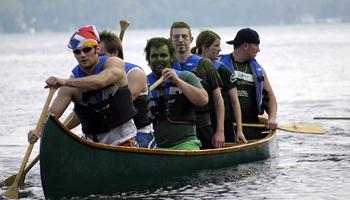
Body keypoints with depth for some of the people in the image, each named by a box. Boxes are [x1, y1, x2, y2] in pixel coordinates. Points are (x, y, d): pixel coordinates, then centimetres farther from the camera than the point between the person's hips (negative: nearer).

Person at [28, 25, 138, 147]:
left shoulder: (115, 64, -8)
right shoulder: (72, 86, -4)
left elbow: (100, 82, -31)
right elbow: (52, 114, -10)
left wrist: (64, 82, -42)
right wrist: (37, 133, -33)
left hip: (125, 142, -2)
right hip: (95, 146, 2)